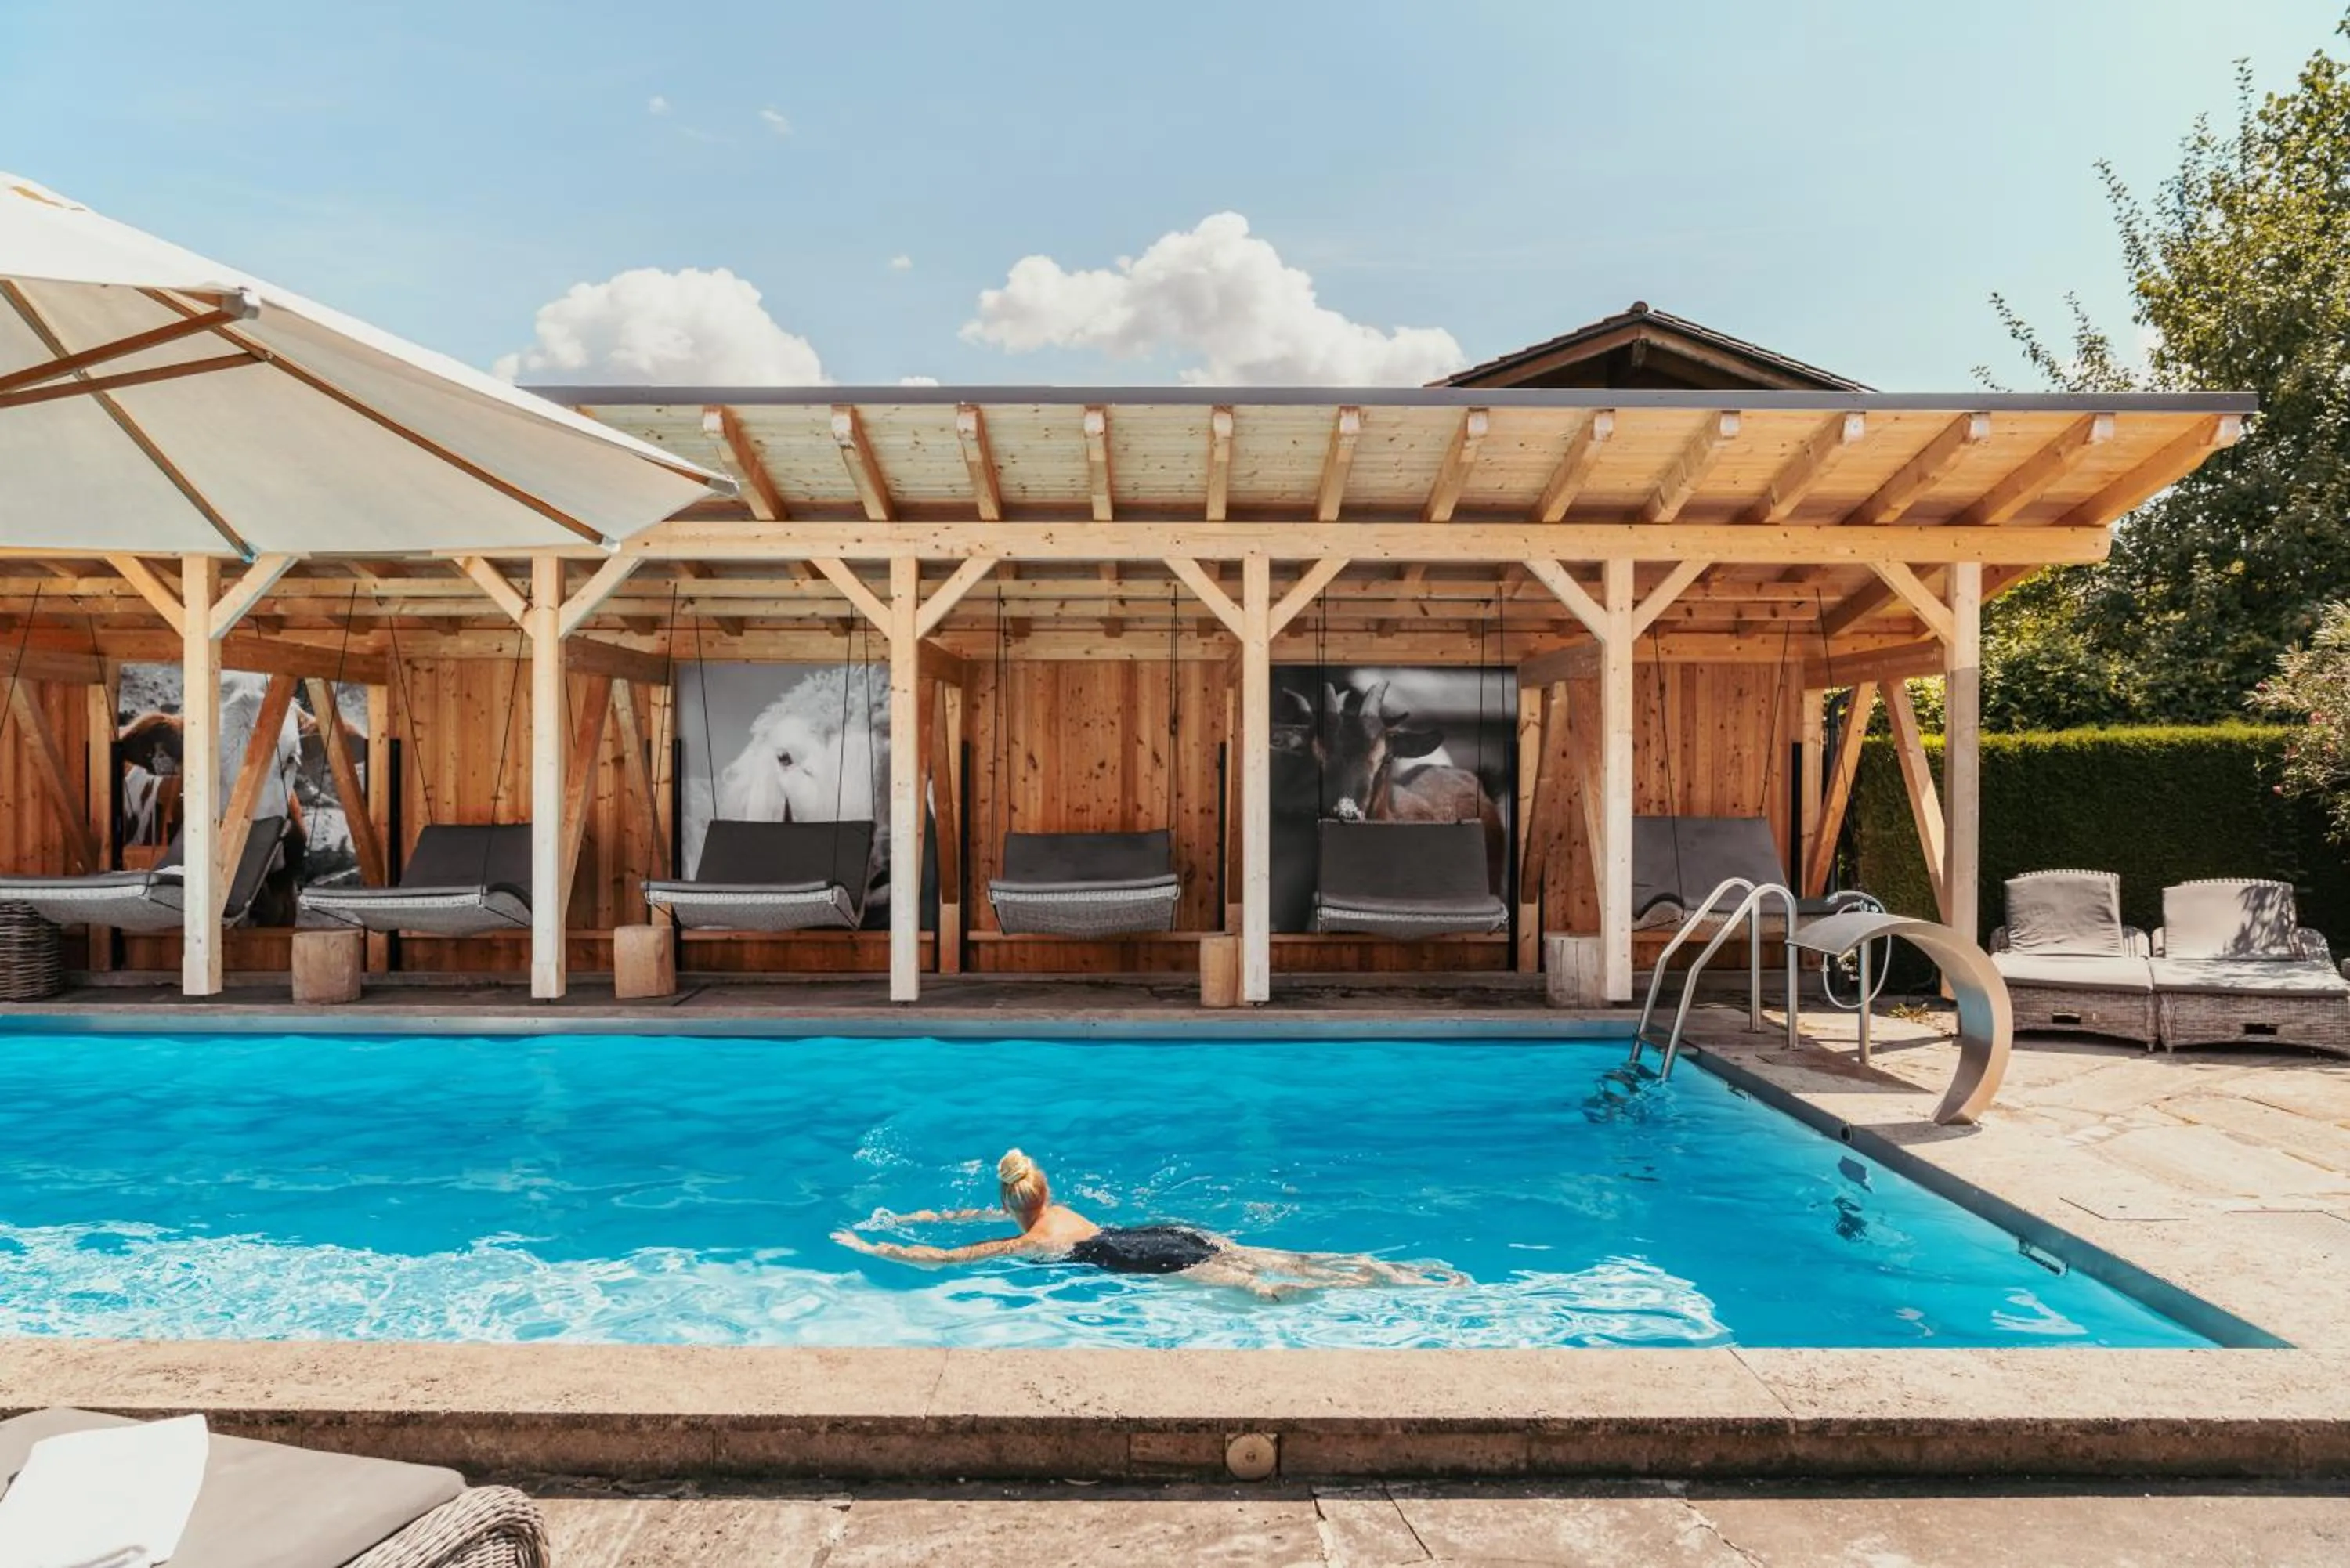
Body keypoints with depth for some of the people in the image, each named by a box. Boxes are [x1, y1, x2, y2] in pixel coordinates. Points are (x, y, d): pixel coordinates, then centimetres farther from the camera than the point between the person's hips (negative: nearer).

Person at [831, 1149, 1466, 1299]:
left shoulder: (1021, 1244, 2)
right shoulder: (1056, 1211, 23)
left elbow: (938, 1258, 3)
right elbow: (981, 1214, 42)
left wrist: (868, 1246, 14)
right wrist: (925, 1215, 44)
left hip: (1149, 1260, -8)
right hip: (1170, 1234, 8)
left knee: (1267, 1289, -16)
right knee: (1291, 1260, 1)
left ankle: (1391, 1284, -25)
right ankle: (1405, 1270, -6)